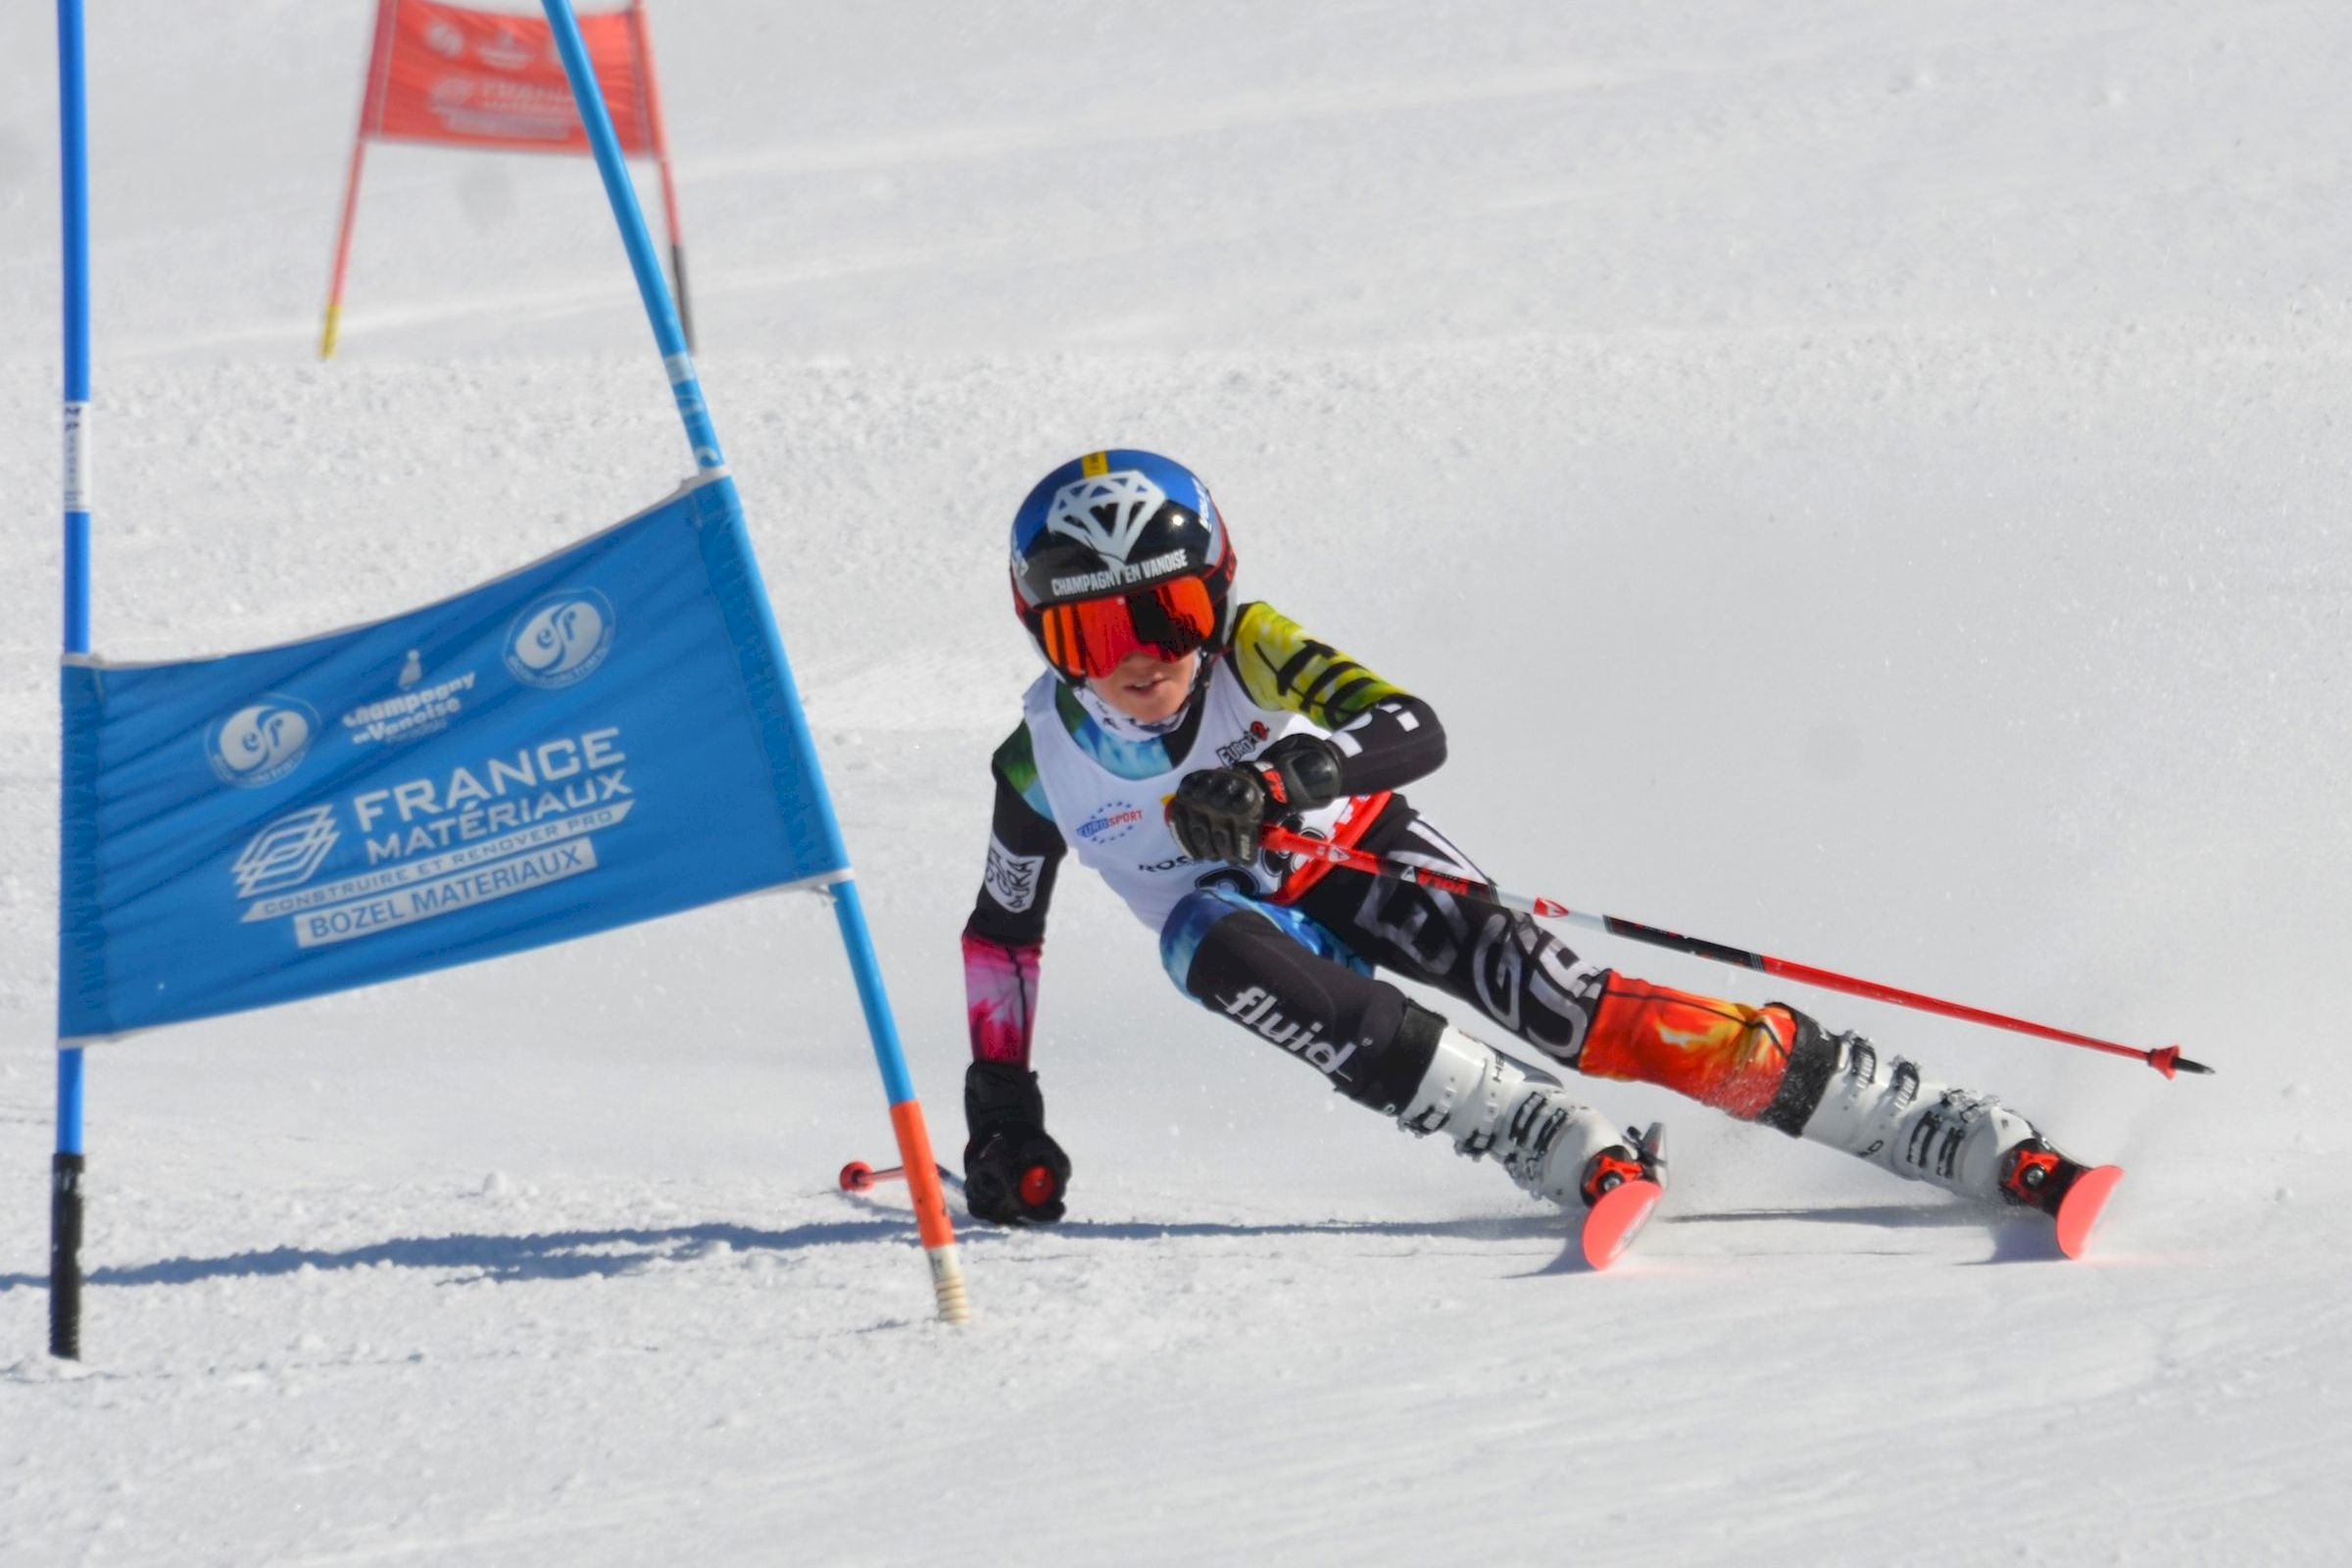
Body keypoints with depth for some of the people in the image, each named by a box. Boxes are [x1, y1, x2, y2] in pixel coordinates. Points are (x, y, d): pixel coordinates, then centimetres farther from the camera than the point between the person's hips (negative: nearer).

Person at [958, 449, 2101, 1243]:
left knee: (1549, 999, -25)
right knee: (1219, 950, -35)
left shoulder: (1247, 650, -22)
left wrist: (1278, 778, -52)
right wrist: (1001, 1115, -1)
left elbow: (1412, 731, -34)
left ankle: (1994, 1151, -27)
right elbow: (1002, 928, 2)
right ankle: (1570, 1153, -36)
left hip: (1356, 857, -2)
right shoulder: (1042, 761, -15)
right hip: (1240, 914, 2)